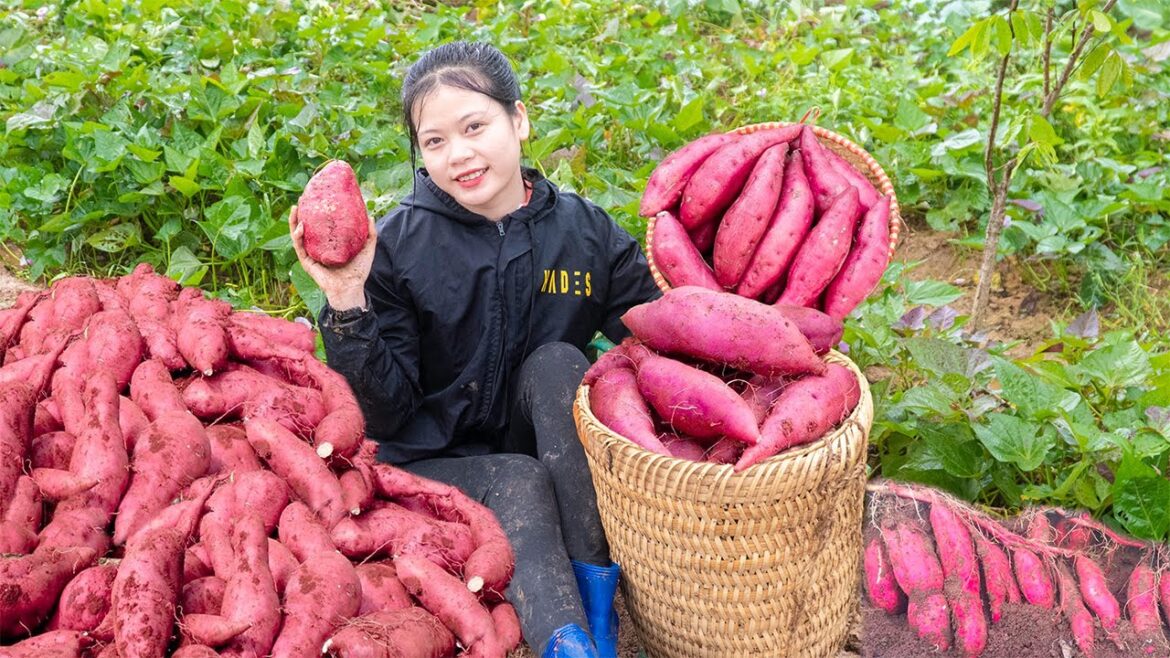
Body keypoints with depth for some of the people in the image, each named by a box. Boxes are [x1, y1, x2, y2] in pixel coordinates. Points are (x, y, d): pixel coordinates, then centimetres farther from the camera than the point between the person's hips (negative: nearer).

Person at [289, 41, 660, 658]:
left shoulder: (586, 231, -4)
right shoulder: (397, 244, -9)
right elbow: (384, 416, -11)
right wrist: (347, 303, -25)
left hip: (556, 459, 2)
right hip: (436, 463, -2)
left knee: (557, 362, -25)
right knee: (519, 483, -31)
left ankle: (596, 591, -25)